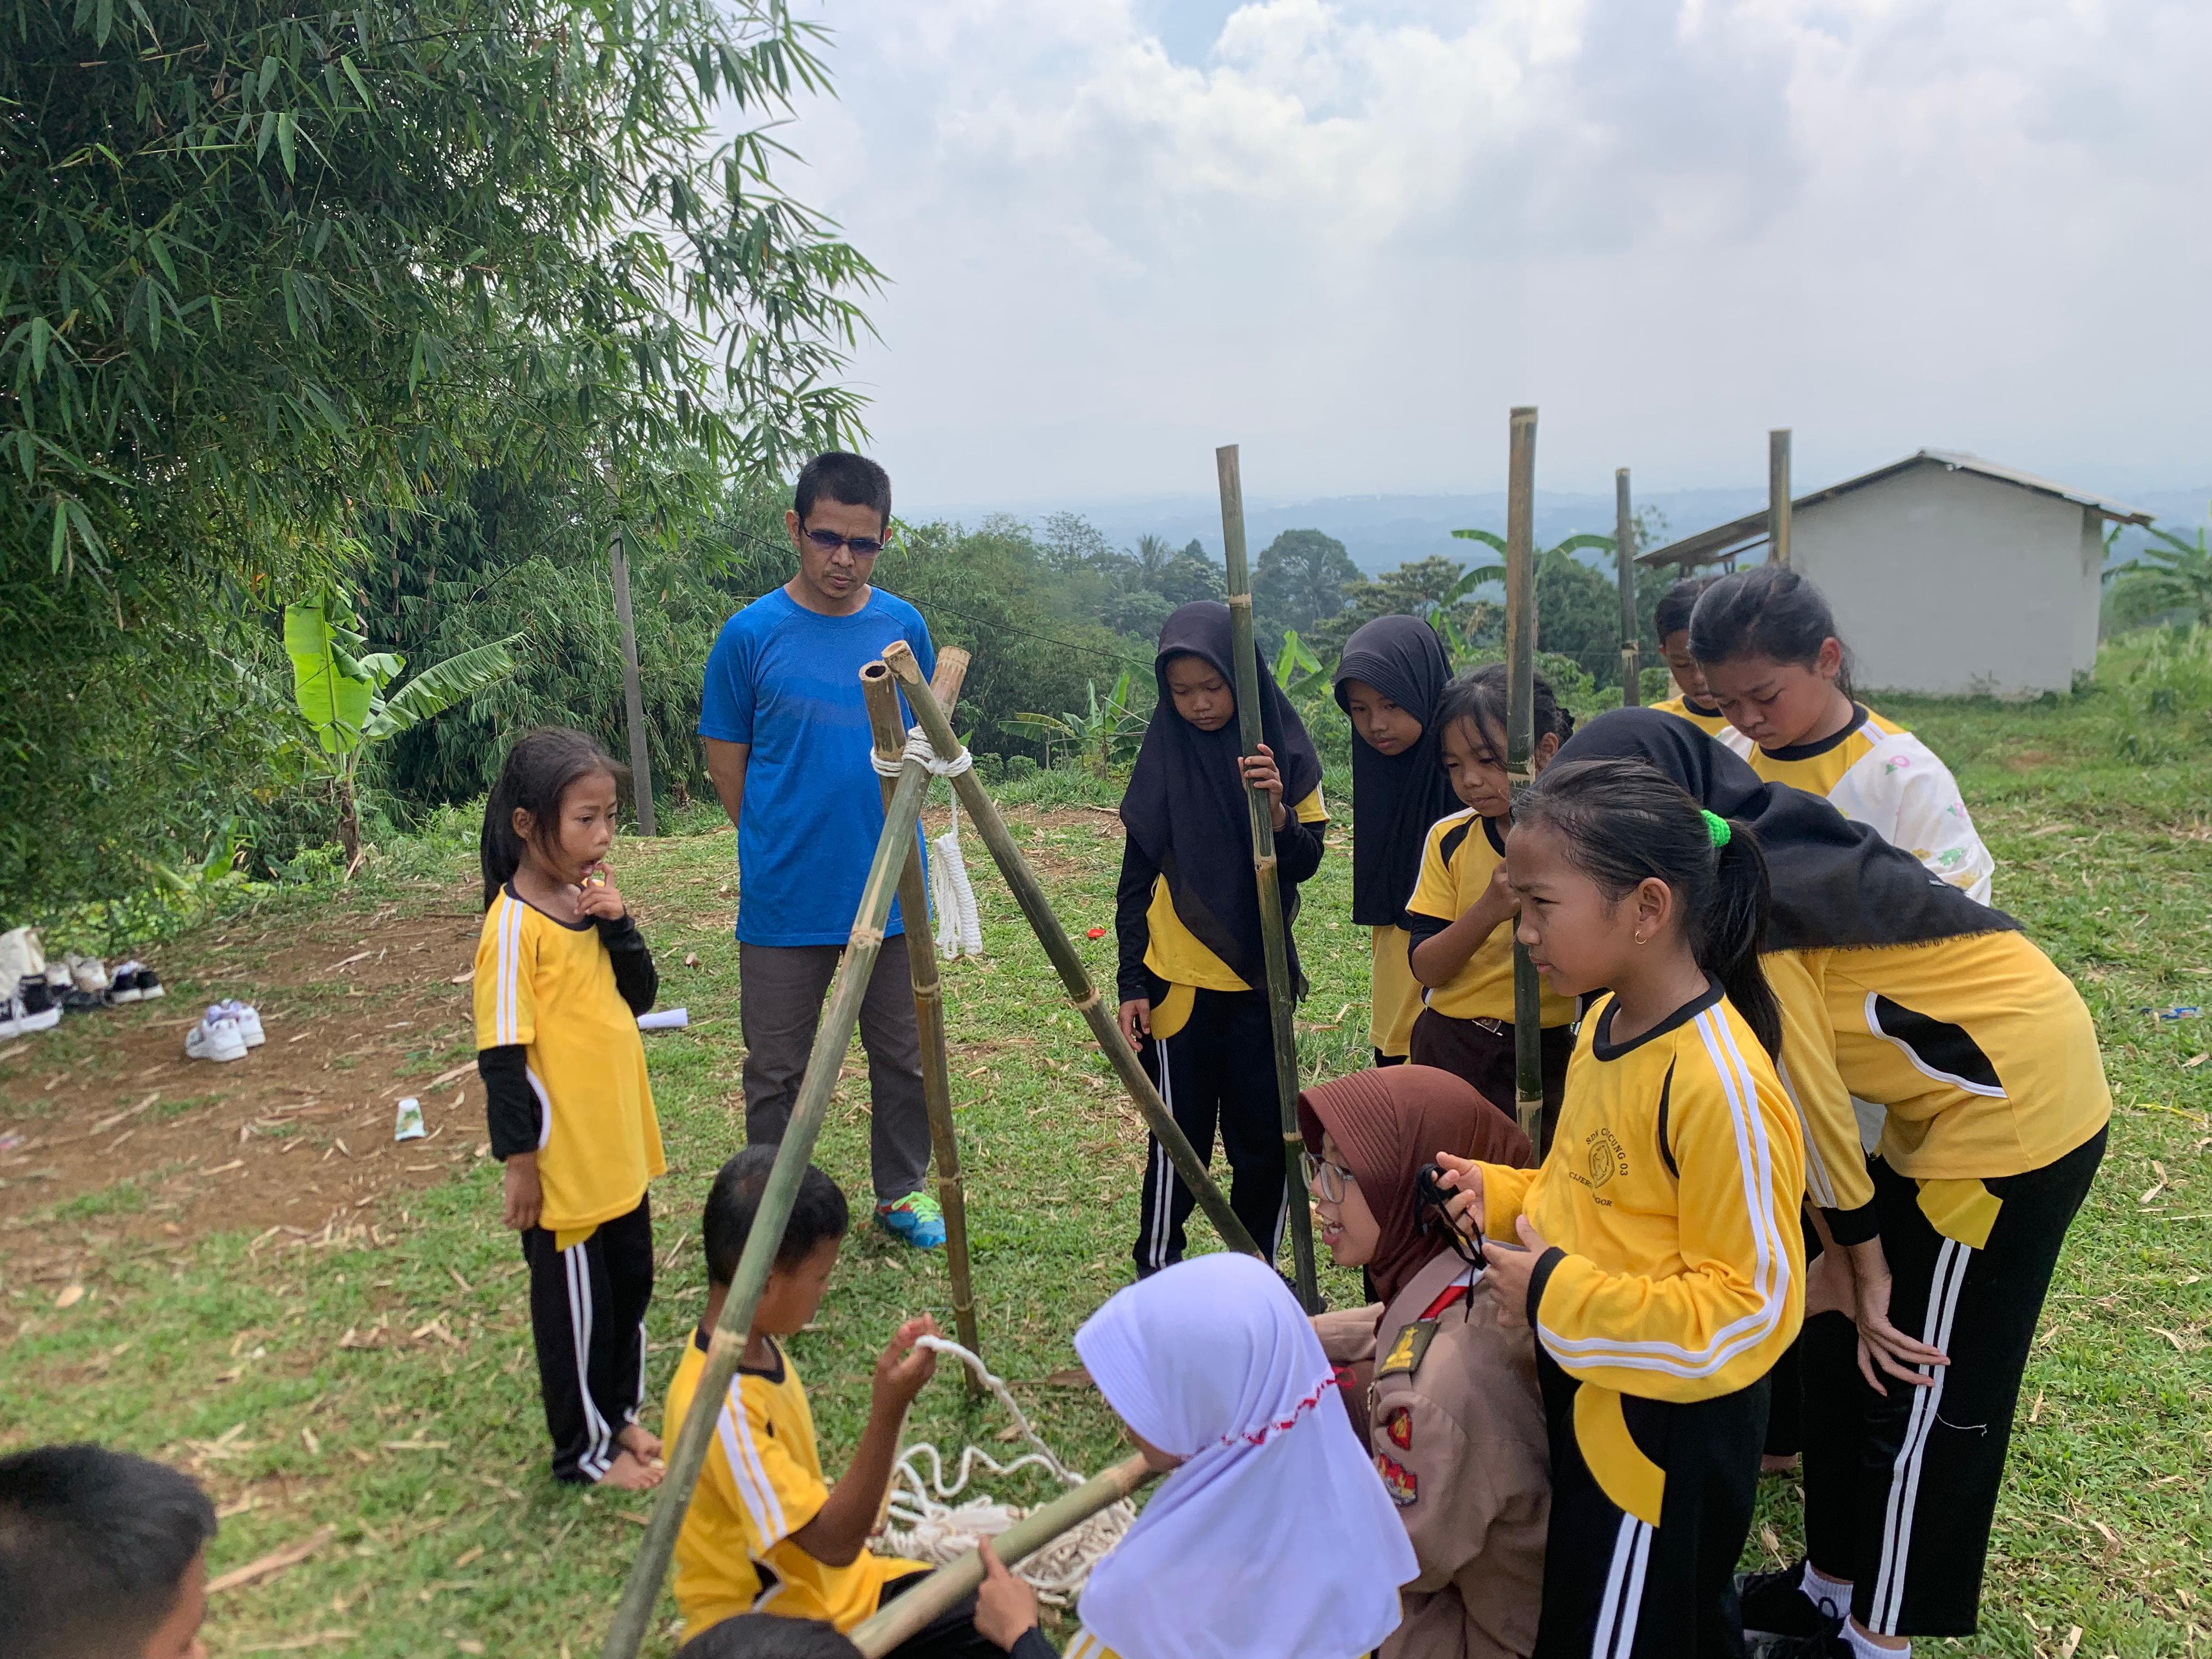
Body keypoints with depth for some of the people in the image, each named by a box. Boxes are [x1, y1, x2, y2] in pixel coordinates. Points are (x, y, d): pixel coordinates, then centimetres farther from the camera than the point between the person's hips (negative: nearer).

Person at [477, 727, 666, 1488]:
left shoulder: (588, 901, 5)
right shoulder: (515, 926, -19)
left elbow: (641, 996, 8)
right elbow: (500, 1055, -18)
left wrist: (618, 926, -8)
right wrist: (519, 1160, -15)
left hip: (618, 1149, 8)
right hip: (562, 1161, -8)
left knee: (631, 1280, 20)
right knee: (575, 1302, 8)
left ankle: (621, 1414, 38)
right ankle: (584, 1448, 25)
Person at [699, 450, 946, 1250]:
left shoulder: (904, 627, 0)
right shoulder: (751, 634, -9)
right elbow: (726, 759, 0)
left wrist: (884, 836, 10)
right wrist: (778, 845, 1)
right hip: (783, 900, -3)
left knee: (904, 1055, 16)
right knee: (776, 1069, 10)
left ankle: (903, 1192, 36)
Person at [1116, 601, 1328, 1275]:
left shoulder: (1284, 748, -1)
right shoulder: (1164, 755, -2)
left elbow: (1306, 862, -3)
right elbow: (1136, 882, 2)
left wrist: (1276, 810, -23)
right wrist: (1132, 984, -3)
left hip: (1260, 978, 1)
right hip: (1177, 982, -1)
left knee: (1265, 1136, 7)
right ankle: (1157, 1270, 21)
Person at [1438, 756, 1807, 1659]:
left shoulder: (1720, 1086, -29)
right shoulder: (1608, 1023, -2)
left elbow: (1751, 1309, -26)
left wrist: (1556, 1296, -25)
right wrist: (1500, 1196, -4)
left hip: (1664, 1441, -8)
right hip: (1587, 1400, 8)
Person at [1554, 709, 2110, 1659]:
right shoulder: (1759, 854, 6)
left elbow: (1808, 1096, -18)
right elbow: (1808, 1083, 5)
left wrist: (1861, 1260, -7)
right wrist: (1845, 1251, 5)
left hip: (2015, 1104, -9)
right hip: (1960, 1096, 9)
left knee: (1924, 1387, 5)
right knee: (1845, 1347, 16)